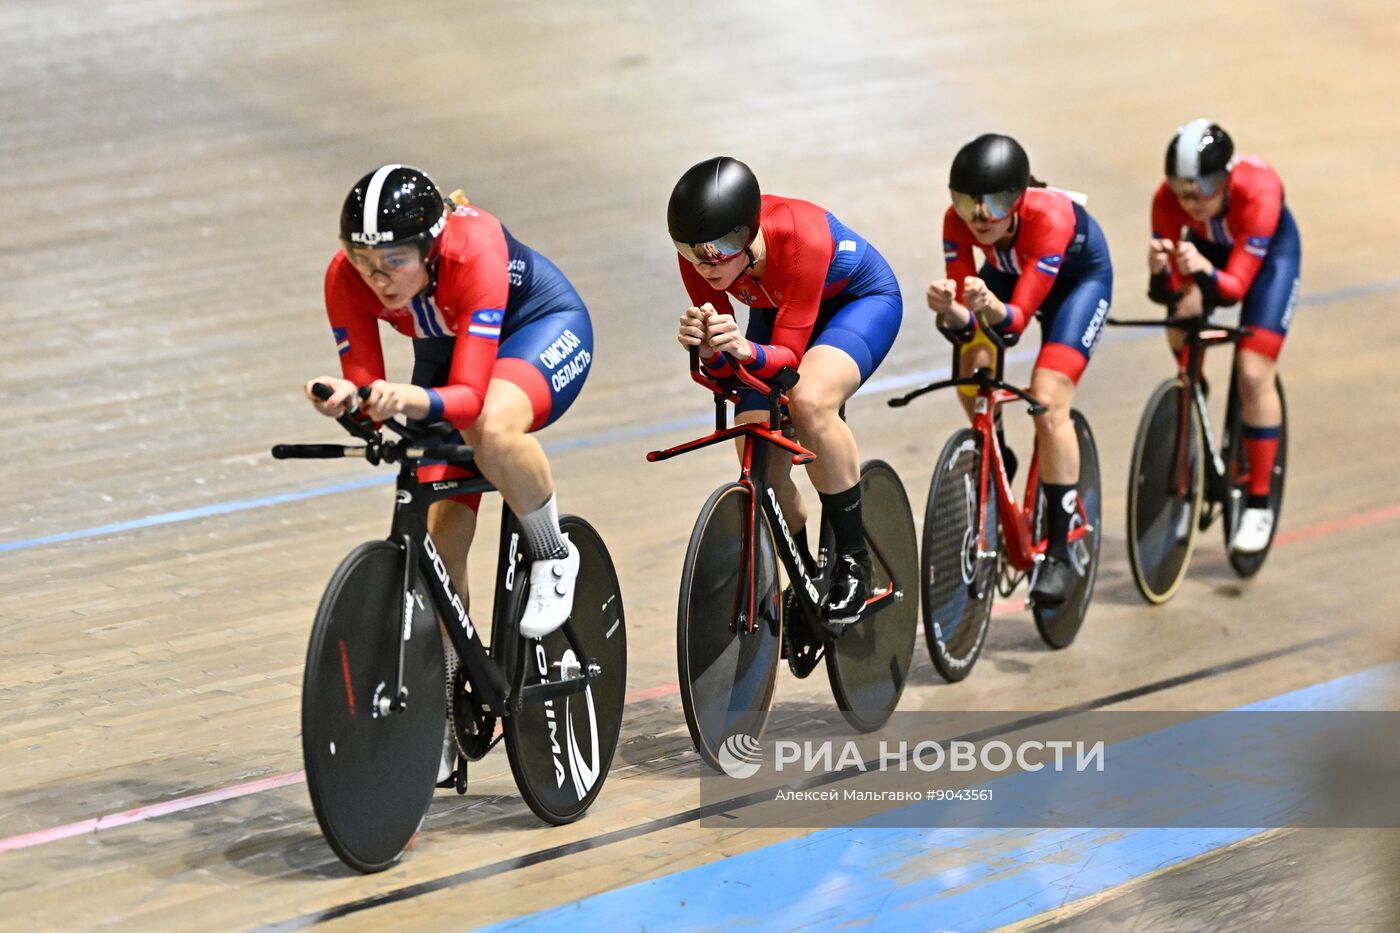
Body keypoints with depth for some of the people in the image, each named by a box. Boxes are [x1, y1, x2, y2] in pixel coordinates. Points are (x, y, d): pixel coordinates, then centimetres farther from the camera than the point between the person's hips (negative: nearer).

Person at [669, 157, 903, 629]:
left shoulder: (800, 238, -40)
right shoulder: (699, 254, -27)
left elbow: (790, 355, -33)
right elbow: (723, 369, -21)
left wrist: (747, 350, -54)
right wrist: (709, 349, -44)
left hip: (861, 300, -5)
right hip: (776, 310, 5)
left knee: (808, 401, -35)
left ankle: (853, 559, -19)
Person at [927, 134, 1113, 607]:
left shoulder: (1048, 217, -40)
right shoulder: (958, 222, -29)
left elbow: (1019, 316, -42)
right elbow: (967, 320, -31)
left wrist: (993, 309, -64)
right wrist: (951, 313, -53)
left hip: (1080, 276, -4)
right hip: (1008, 271, 4)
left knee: (1048, 401, -20)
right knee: (973, 368, -22)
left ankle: (1059, 553, -12)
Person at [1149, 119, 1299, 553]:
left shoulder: (1258, 191, -41)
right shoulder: (1167, 199, -32)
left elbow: (1236, 285, -39)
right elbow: (1168, 289, -29)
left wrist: (1206, 273, -60)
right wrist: (1160, 272, -51)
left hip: (1269, 252, -4)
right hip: (1208, 247, 4)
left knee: (1253, 374, -14)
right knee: (1180, 333, -16)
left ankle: (1258, 504, -3)